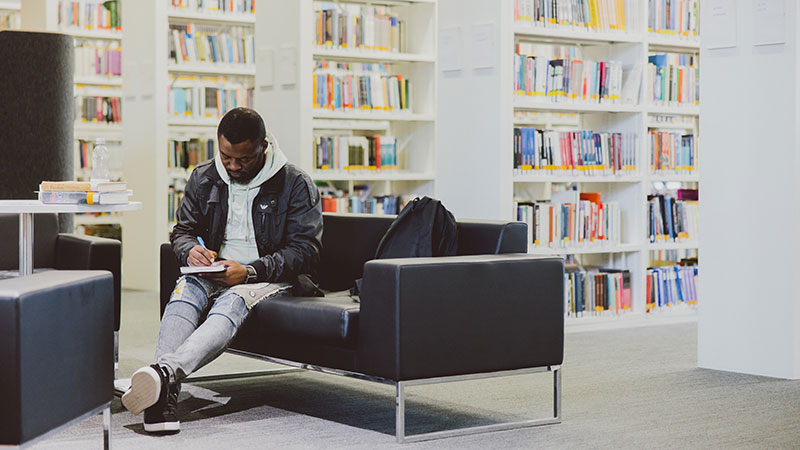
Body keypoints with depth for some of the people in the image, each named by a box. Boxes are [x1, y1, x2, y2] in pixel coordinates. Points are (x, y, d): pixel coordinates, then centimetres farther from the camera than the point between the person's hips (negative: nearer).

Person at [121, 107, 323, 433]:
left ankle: (166, 372, -63)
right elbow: (183, 230, 18)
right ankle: (165, 393, -55)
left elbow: (305, 250, -8)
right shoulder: (204, 178, 11)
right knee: (185, 288, -33)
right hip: (212, 272, 3)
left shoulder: (296, 184, -3)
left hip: (267, 278, -3)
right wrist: (190, 250, -9)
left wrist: (249, 271, -21)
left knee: (231, 302, -38)